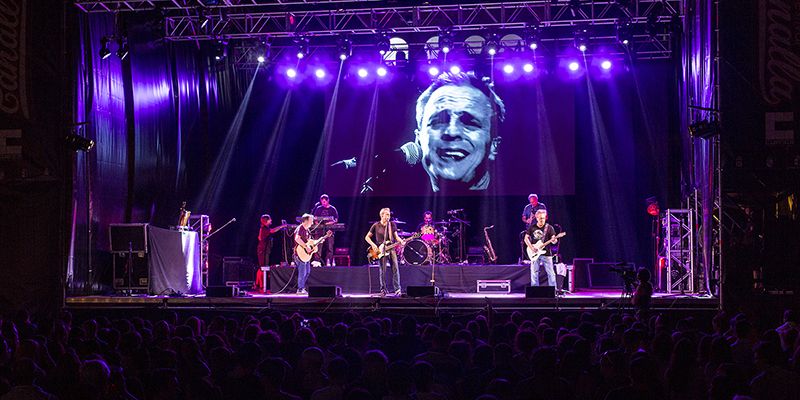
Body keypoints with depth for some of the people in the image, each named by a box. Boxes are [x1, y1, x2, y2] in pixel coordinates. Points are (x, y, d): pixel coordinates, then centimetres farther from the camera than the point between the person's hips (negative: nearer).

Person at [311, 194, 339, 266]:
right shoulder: (318, 208, 10)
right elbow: (315, 218, 13)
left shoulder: (332, 209, 6)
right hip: (320, 229, 1)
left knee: (329, 246, -5)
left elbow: (336, 220, 3)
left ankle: (329, 261, -2)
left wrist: (330, 223, -13)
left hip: (329, 230, -1)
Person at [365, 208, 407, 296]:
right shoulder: (376, 226, 0)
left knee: (395, 269, -8)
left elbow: (396, 236, 12)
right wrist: (373, 245, -9)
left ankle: (397, 289, -7)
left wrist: (401, 241, -8)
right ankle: (383, 290, 8)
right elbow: (367, 237, 6)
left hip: (391, 249, 2)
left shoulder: (392, 225, 8)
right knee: (383, 271, -2)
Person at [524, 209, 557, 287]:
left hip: (546, 253, -2)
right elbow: (526, 238, 6)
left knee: (550, 273, -3)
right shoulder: (532, 227, 6)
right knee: (534, 272, 3)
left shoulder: (549, 228, 0)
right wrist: (531, 247, -8)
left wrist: (554, 240, -27)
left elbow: (553, 239, -2)